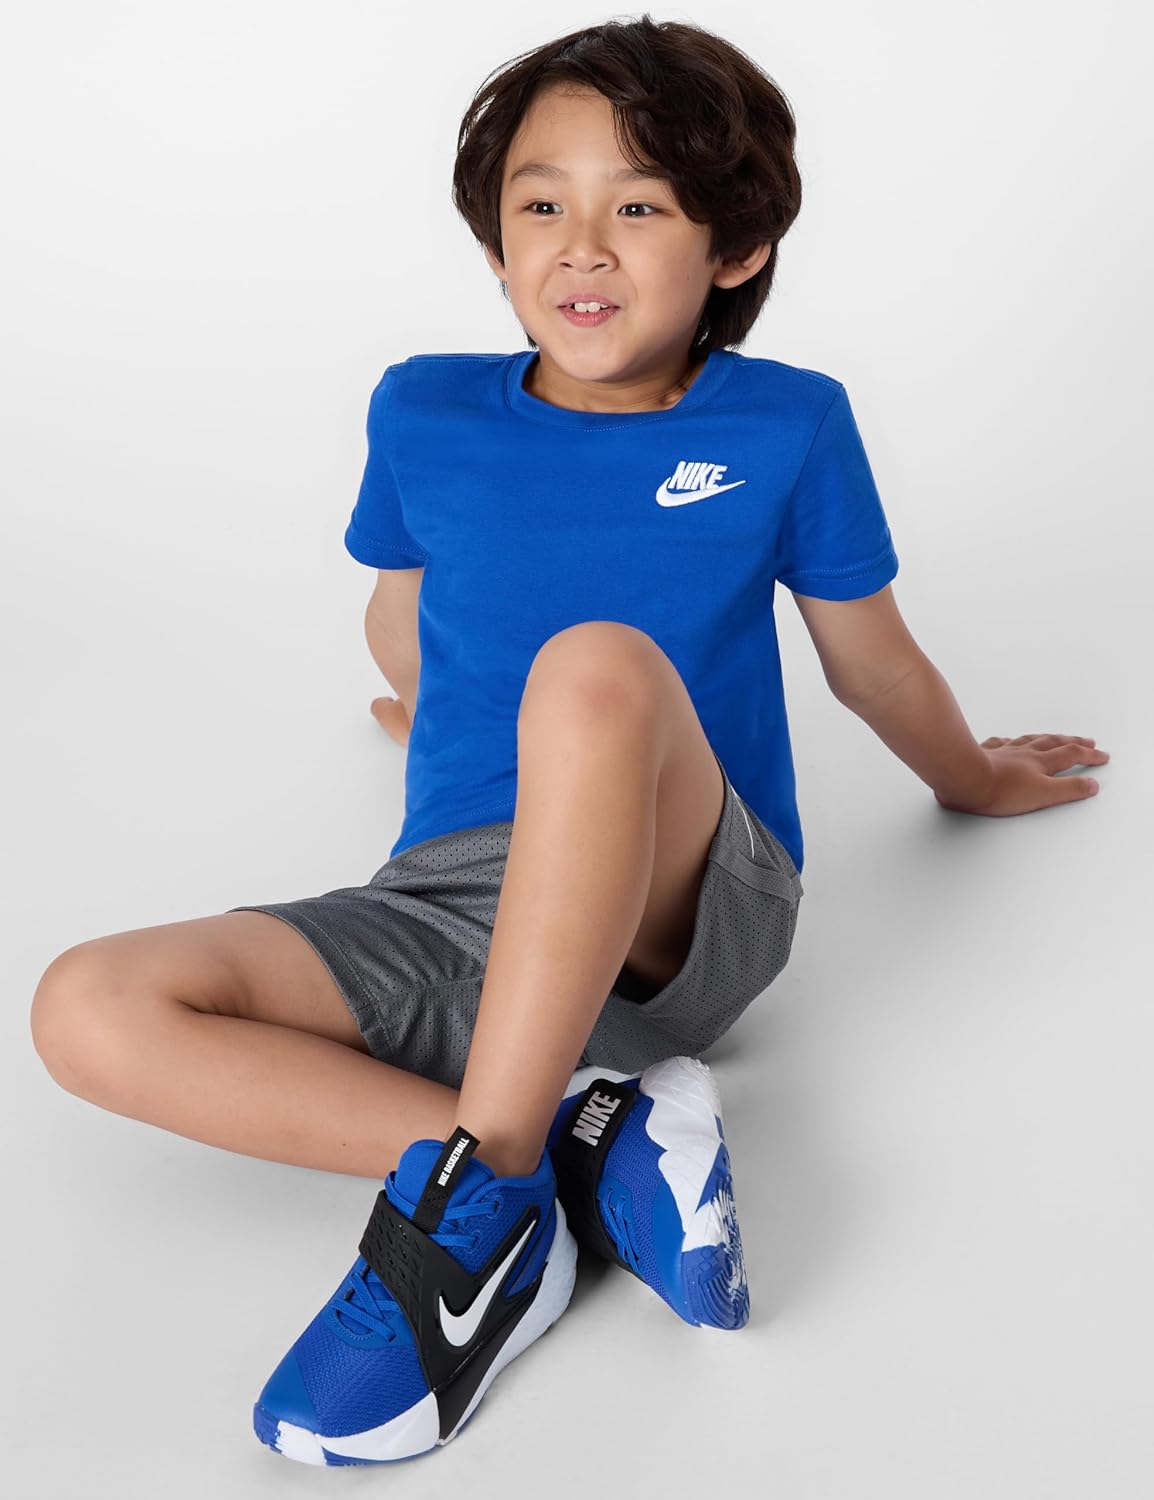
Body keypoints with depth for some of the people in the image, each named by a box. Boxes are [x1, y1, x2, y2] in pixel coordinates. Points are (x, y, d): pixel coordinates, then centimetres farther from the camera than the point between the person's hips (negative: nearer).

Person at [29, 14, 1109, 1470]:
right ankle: (586, 1139, -24)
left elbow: (871, 659, 19)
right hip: (442, 905, 4)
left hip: (690, 915, -3)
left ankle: (477, 1190, -31)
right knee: (89, 1009, -20)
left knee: (598, 665, -37)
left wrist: (974, 780, 34)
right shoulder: (424, 414, 9)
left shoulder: (785, 424, 4)